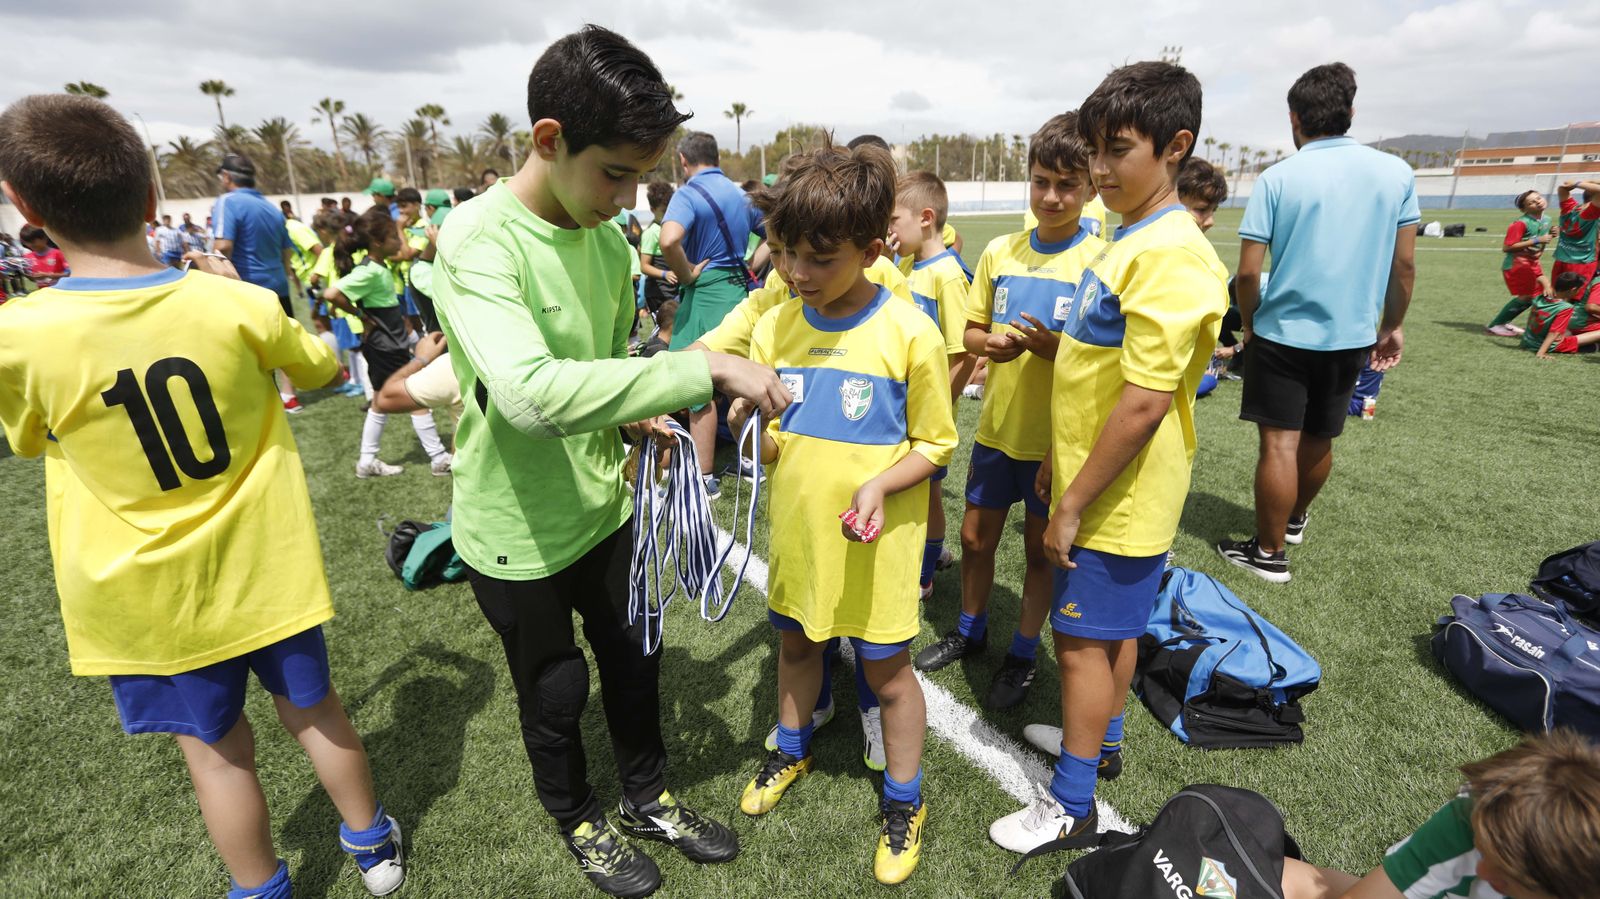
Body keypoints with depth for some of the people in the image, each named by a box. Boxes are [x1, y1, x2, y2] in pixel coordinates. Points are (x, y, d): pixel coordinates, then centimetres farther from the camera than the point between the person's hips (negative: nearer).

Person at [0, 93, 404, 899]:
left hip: (148, 593, -1)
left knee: (216, 746, 17)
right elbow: (324, 368, 4)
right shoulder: (235, 306, -16)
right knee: (313, 709, 20)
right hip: (263, 563, 1)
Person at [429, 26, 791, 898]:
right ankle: (579, 820, 45)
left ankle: (648, 799, 47)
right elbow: (530, 391, -41)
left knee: (633, 661, 20)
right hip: (518, 530, -6)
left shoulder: (608, 237, -2)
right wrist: (702, 369, -39)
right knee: (555, 691, 16)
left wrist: (638, 414, -8)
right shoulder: (477, 240, -24)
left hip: (603, 507, 6)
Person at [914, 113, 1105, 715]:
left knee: (1041, 549, 11)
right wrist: (990, 343, -14)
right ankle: (970, 630, 40)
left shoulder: (1099, 261, -10)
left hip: (1057, 435, -4)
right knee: (975, 535, 16)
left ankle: (1022, 654, 32)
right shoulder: (1000, 252, 2)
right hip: (997, 426, 4)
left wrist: (1053, 347, -26)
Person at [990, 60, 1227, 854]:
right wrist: (1059, 457, 17)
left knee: (1084, 637, 4)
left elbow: (1144, 404, -26)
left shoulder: (1172, 256, -22)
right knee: (1113, 628, 22)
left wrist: (1073, 504, -20)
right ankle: (1101, 742, 43)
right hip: (1097, 480, 9)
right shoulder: (1126, 239, 8)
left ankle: (1072, 804, 22)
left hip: (1120, 498, -9)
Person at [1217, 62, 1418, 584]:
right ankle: (1295, 519, 42)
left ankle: (1270, 553, 7)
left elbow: (1248, 272, -12)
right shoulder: (1396, 172, 1)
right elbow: (1404, 264, 4)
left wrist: (1249, 323, 4)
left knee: (1280, 443, 0)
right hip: (1352, 335, 5)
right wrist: (1392, 326, 16)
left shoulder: (1278, 178, -10)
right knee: (1320, 439, 19)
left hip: (1283, 331, -4)